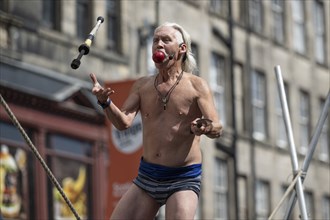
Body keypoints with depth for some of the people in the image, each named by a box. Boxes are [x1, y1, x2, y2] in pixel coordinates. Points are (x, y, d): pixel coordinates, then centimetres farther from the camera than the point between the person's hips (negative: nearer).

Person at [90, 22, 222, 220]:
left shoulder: (196, 85, -4)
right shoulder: (142, 86, 8)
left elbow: (217, 128, -14)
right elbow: (124, 122, -4)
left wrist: (203, 128, -38)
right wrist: (105, 102, -24)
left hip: (183, 180, -4)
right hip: (147, 176, 5)